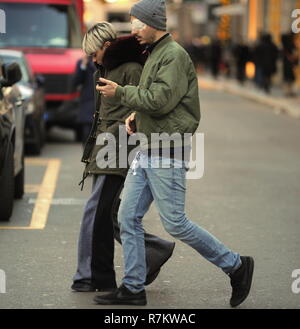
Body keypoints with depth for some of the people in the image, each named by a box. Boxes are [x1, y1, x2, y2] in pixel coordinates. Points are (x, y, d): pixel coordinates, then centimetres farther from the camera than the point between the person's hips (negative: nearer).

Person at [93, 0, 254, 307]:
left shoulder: (174, 55, -14)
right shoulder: (153, 54, 17)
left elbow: (162, 99, -22)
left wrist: (121, 93, -13)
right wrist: (137, 114, 9)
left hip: (167, 154, -10)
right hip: (146, 151, 10)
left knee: (175, 223, -6)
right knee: (128, 217, 7)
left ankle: (236, 265, 7)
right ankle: (133, 288, 13)